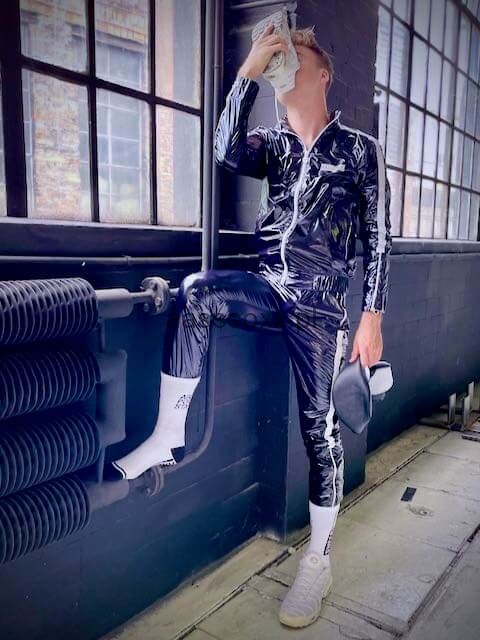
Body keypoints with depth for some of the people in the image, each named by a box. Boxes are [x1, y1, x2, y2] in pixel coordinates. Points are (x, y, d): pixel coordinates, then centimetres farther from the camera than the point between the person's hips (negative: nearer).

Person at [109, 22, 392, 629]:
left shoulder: (360, 148, 4)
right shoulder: (273, 143, 14)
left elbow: (378, 237, 0)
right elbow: (228, 152, -10)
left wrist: (373, 316, -7)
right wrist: (249, 69, -9)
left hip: (319, 302, -3)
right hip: (269, 286, 4)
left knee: (319, 428, -2)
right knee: (194, 292, -26)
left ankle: (317, 561, 14)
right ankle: (169, 436, -16)